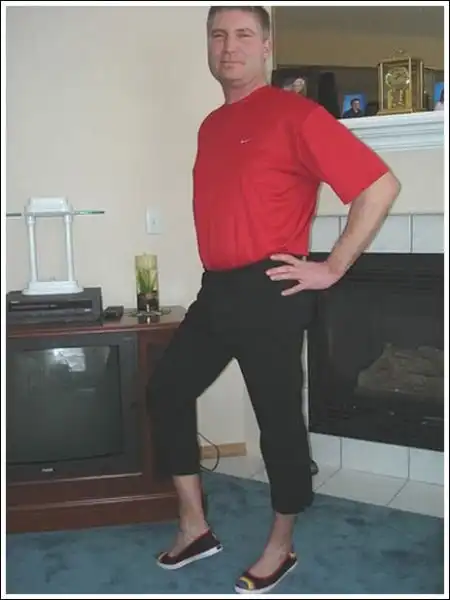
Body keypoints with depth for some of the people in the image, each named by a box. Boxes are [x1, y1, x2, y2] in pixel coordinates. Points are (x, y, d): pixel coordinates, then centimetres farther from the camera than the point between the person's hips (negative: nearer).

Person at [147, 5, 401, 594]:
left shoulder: (294, 114, -9)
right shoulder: (211, 126, 15)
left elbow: (381, 185, -14)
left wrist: (331, 269, -13)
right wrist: (215, 270, 17)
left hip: (269, 294, -8)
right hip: (215, 291, 9)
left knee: (278, 419, 3)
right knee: (166, 390, 10)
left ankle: (281, 548, 25)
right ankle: (195, 527, 24)